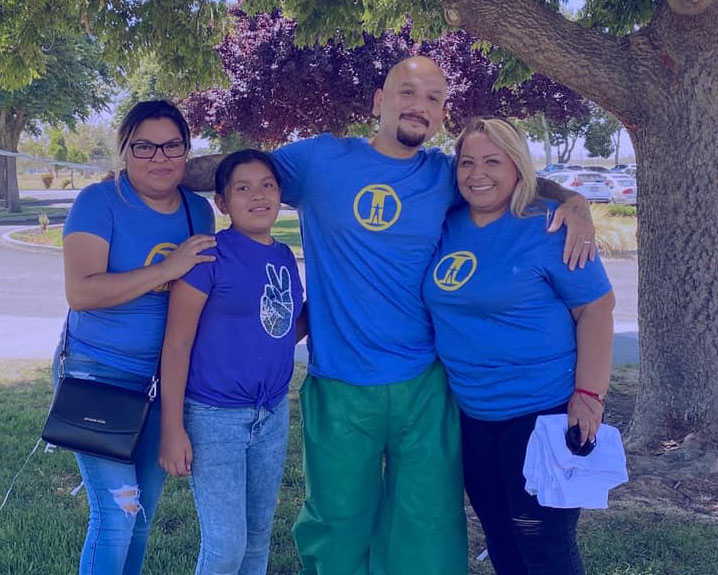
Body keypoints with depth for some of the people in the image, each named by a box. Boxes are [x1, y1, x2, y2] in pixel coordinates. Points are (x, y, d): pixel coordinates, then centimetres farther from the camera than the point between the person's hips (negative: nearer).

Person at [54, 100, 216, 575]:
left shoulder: (199, 210, 4)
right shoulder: (100, 202, -12)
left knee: (144, 510, 16)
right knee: (118, 511, -9)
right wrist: (167, 269, -26)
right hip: (99, 373, -5)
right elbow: (81, 291, -24)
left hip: (166, 376, 6)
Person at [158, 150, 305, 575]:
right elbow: (177, 344, -13)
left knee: (259, 535, 17)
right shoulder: (210, 255, -12)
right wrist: (172, 429, -15)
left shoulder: (285, 257, 6)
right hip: (214, 416, -6)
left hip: (273, 415, 6)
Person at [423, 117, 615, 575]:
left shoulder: (548, 227, -12)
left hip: (543, 412, -6)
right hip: (471, 414, 6)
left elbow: (595, 307, -11)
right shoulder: (447, 227, 4)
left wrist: (589, 394, -17)